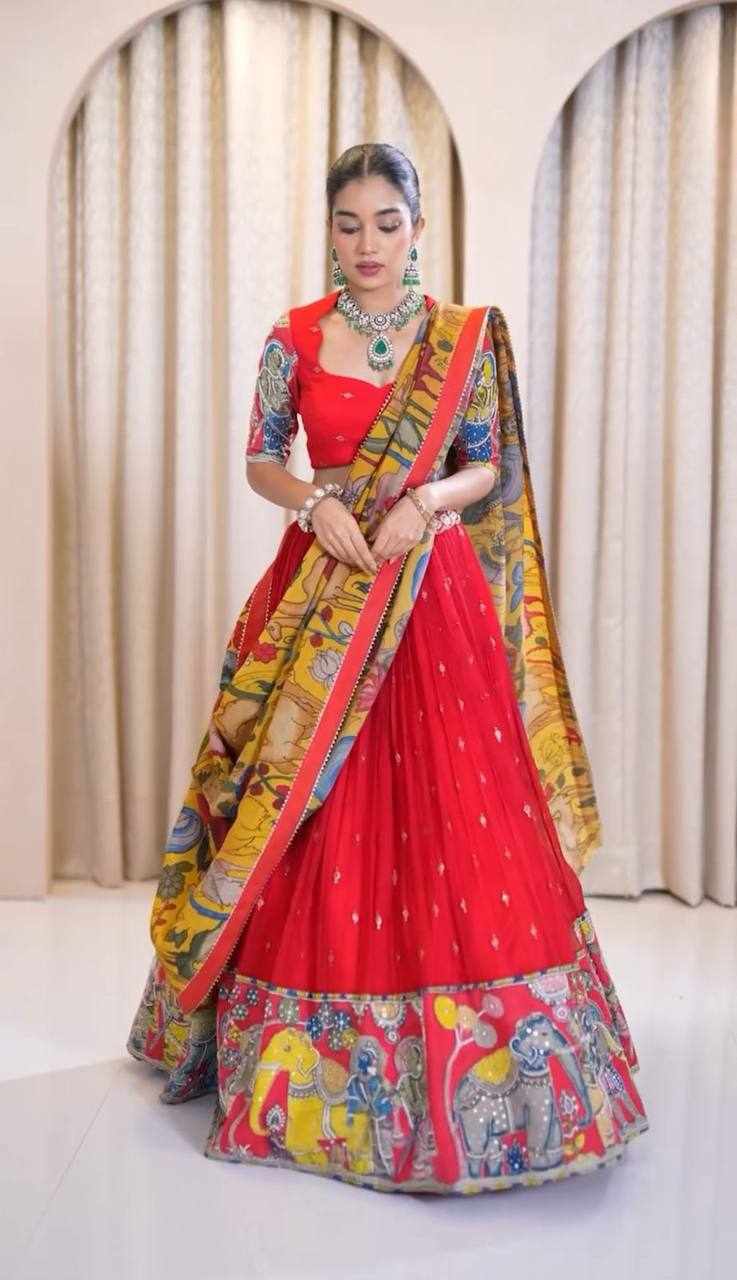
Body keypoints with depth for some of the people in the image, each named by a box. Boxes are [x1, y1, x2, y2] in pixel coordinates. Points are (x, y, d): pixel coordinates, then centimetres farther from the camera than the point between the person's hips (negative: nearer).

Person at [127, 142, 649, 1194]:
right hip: (321, 592, 1)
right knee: (315, 819, 4)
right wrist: (317, 503, -13)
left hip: (433, 597, 0)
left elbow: (489, 466, 6)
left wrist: (427, 500, -14)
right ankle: (311, 1058, 21)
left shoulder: (465, 337, 5)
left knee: (447, 809, -1)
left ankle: (454, 1057, 16)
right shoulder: (293, 338, 6)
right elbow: (261, 460, 7)